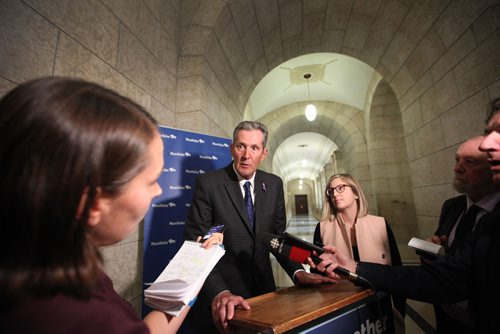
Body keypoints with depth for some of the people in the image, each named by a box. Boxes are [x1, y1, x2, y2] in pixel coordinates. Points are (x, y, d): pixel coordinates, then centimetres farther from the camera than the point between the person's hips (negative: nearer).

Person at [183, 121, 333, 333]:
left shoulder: (274, 184, -1)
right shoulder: (208, 184, -14)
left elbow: (278, 236, 5)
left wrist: (298, 272, -9)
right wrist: (219, 292, -29)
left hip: (263, 289, 4)